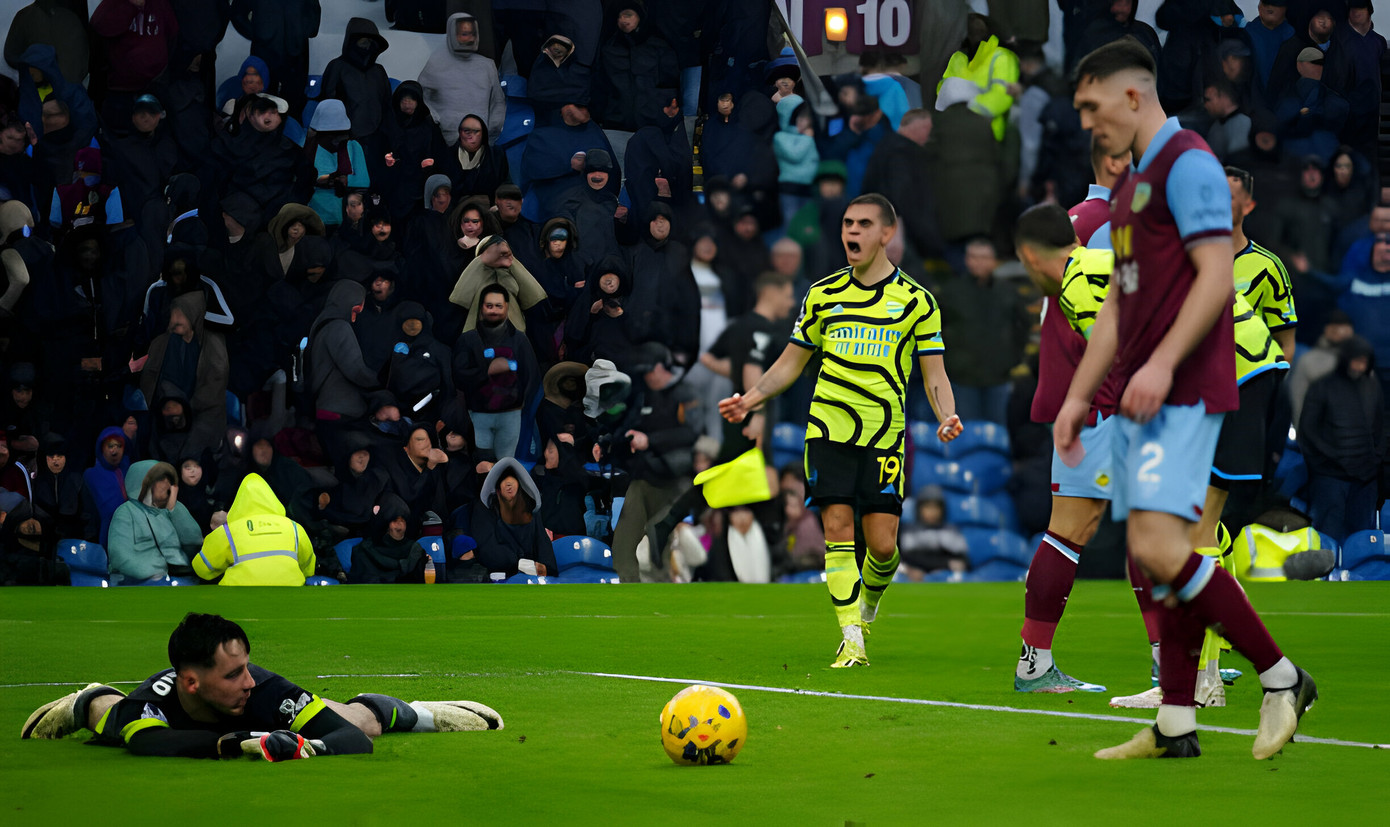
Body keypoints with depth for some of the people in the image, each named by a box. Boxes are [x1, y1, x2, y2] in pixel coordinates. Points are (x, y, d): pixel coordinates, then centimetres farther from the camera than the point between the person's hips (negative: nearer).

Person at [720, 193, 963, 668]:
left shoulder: (915, 301, 3)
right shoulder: (823, 294, 9)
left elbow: (934, 375, 4)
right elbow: (791, 363, 16)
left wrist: (947, 418, -15)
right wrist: (751, 399, 2)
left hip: (884, 435, -1)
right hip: (829, 428, 1)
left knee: (882, 543, -5)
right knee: (838, 528, -11)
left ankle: (869, 603, 28)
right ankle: (852, 640, -8)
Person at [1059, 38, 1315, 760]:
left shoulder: (1188, 164, -9)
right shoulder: (1131, 185, 21)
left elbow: (1216, 278, -18)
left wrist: (1162, 363, -26)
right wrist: (1078, 396, 21)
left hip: (1182, 394, -10)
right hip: (1138, 397, 10)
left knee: (1158, 548, -18)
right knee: (1157, 561, 6)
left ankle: (1281, 678, -8)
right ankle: (1176, 726, 7)